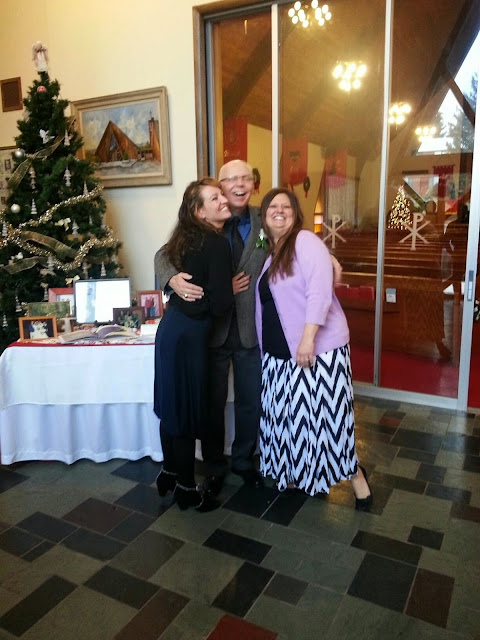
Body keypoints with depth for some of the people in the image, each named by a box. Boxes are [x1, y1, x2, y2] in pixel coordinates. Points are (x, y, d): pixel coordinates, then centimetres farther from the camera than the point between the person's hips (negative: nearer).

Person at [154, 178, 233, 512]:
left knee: (172, 405, 19)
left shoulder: (187, 237, 9)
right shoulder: (217, 244, -16)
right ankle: (186, 488, 23)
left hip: (171, 328, 9)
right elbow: (221, 305, -19)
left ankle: (170, 473, 37)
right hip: (189, 335, -9)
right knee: (188, 409, 5)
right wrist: (234, 288, 0)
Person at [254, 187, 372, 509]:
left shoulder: (306, 241, -9)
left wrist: (308, 339, -26)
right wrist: (266, 346, 13)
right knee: (289, 414, 13)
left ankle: (355, 473, 21)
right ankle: (296, 474, 32)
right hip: (280, 351, 7)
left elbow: (319, 292, -20)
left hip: (318, 347, -7)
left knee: (323, 413, 0)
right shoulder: (268, 253, 14)